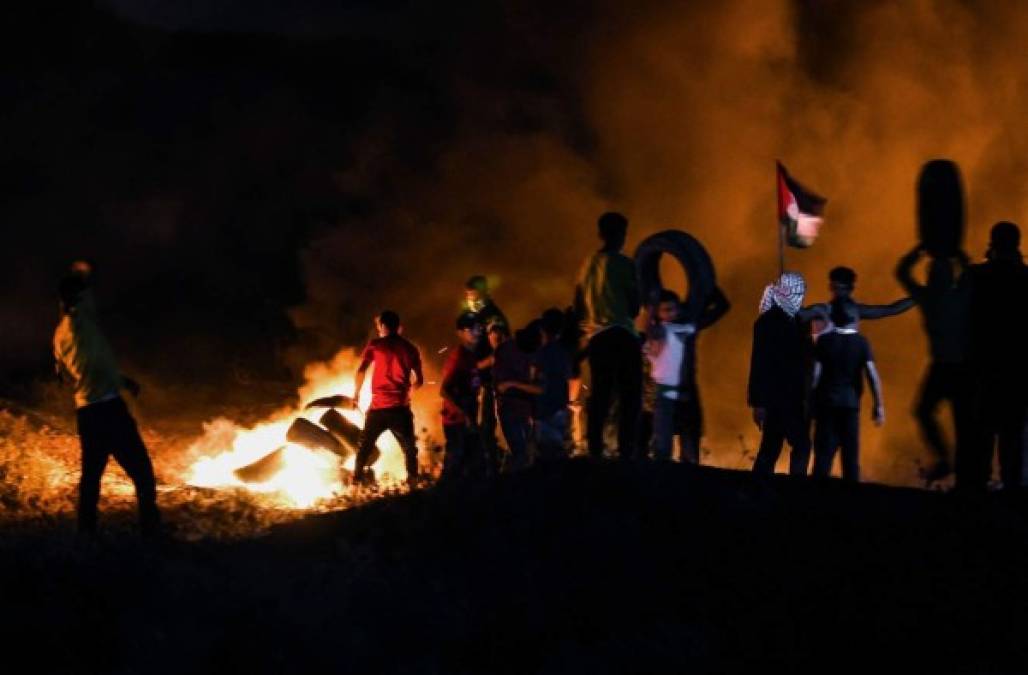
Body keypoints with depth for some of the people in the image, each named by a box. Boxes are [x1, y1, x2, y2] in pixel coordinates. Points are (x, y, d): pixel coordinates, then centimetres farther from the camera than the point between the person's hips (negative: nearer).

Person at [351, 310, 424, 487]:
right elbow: (419, 381, 9)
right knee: (409, 449, 12)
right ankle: (413, 482, 6)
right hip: (401, 408, 1)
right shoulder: (410, 348, 8)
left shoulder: (375, 345, 2)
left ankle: (357, 480, 9)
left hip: (378, 407, -1)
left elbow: (361, 371, -9)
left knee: (364, 447, 12)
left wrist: (356, 394, 4)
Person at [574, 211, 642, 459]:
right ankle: (626, 452, -16)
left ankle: (595, 452, -1)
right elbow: (634, 307, -3)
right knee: (629, 396, -6)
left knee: (600, 397, 7)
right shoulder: (624, 264, -4)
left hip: (596, 337, 6)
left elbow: (578, 306, 15)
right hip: (622, 335, -6)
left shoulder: (587, 264, 13)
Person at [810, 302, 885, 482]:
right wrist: (878, 406, -3)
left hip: (826, 401, 0)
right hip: (850, 402, 0)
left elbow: (815, 374, -7)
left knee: (824, 453, 1)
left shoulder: (824, 340, -1)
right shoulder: (861, 342, 0)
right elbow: (872, 375, -6)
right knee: (851, 454, 7)